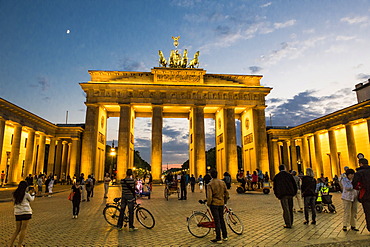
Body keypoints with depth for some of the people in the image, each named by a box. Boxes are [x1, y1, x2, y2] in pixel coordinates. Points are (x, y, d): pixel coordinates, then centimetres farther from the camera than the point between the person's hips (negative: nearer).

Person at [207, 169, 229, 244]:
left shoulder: (210, 184, -15)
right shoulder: (222, 182, 1)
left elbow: (209, 196, -19)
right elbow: (226, 193, 7)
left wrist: (208, 204, -3)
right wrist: (225, 201, 19)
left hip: (214, 204, -5)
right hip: (221, 203, 5)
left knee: (217, 221, 1)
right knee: (222, 219, 18)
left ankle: (218, 239, 7)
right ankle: (225, 236, 27)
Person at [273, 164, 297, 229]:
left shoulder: (276, 176, 5)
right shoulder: (289, 175, 6)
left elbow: (275, 187, 6)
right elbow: (294, 185, 6)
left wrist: (277, 195, 16)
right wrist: (294, 193, 16)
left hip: (282, 195, -2)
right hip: (290, 194, 2)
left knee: (286, 209, -1)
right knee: (290, 209, 14)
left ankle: (288, 224, -2)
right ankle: (290, 222, 23)